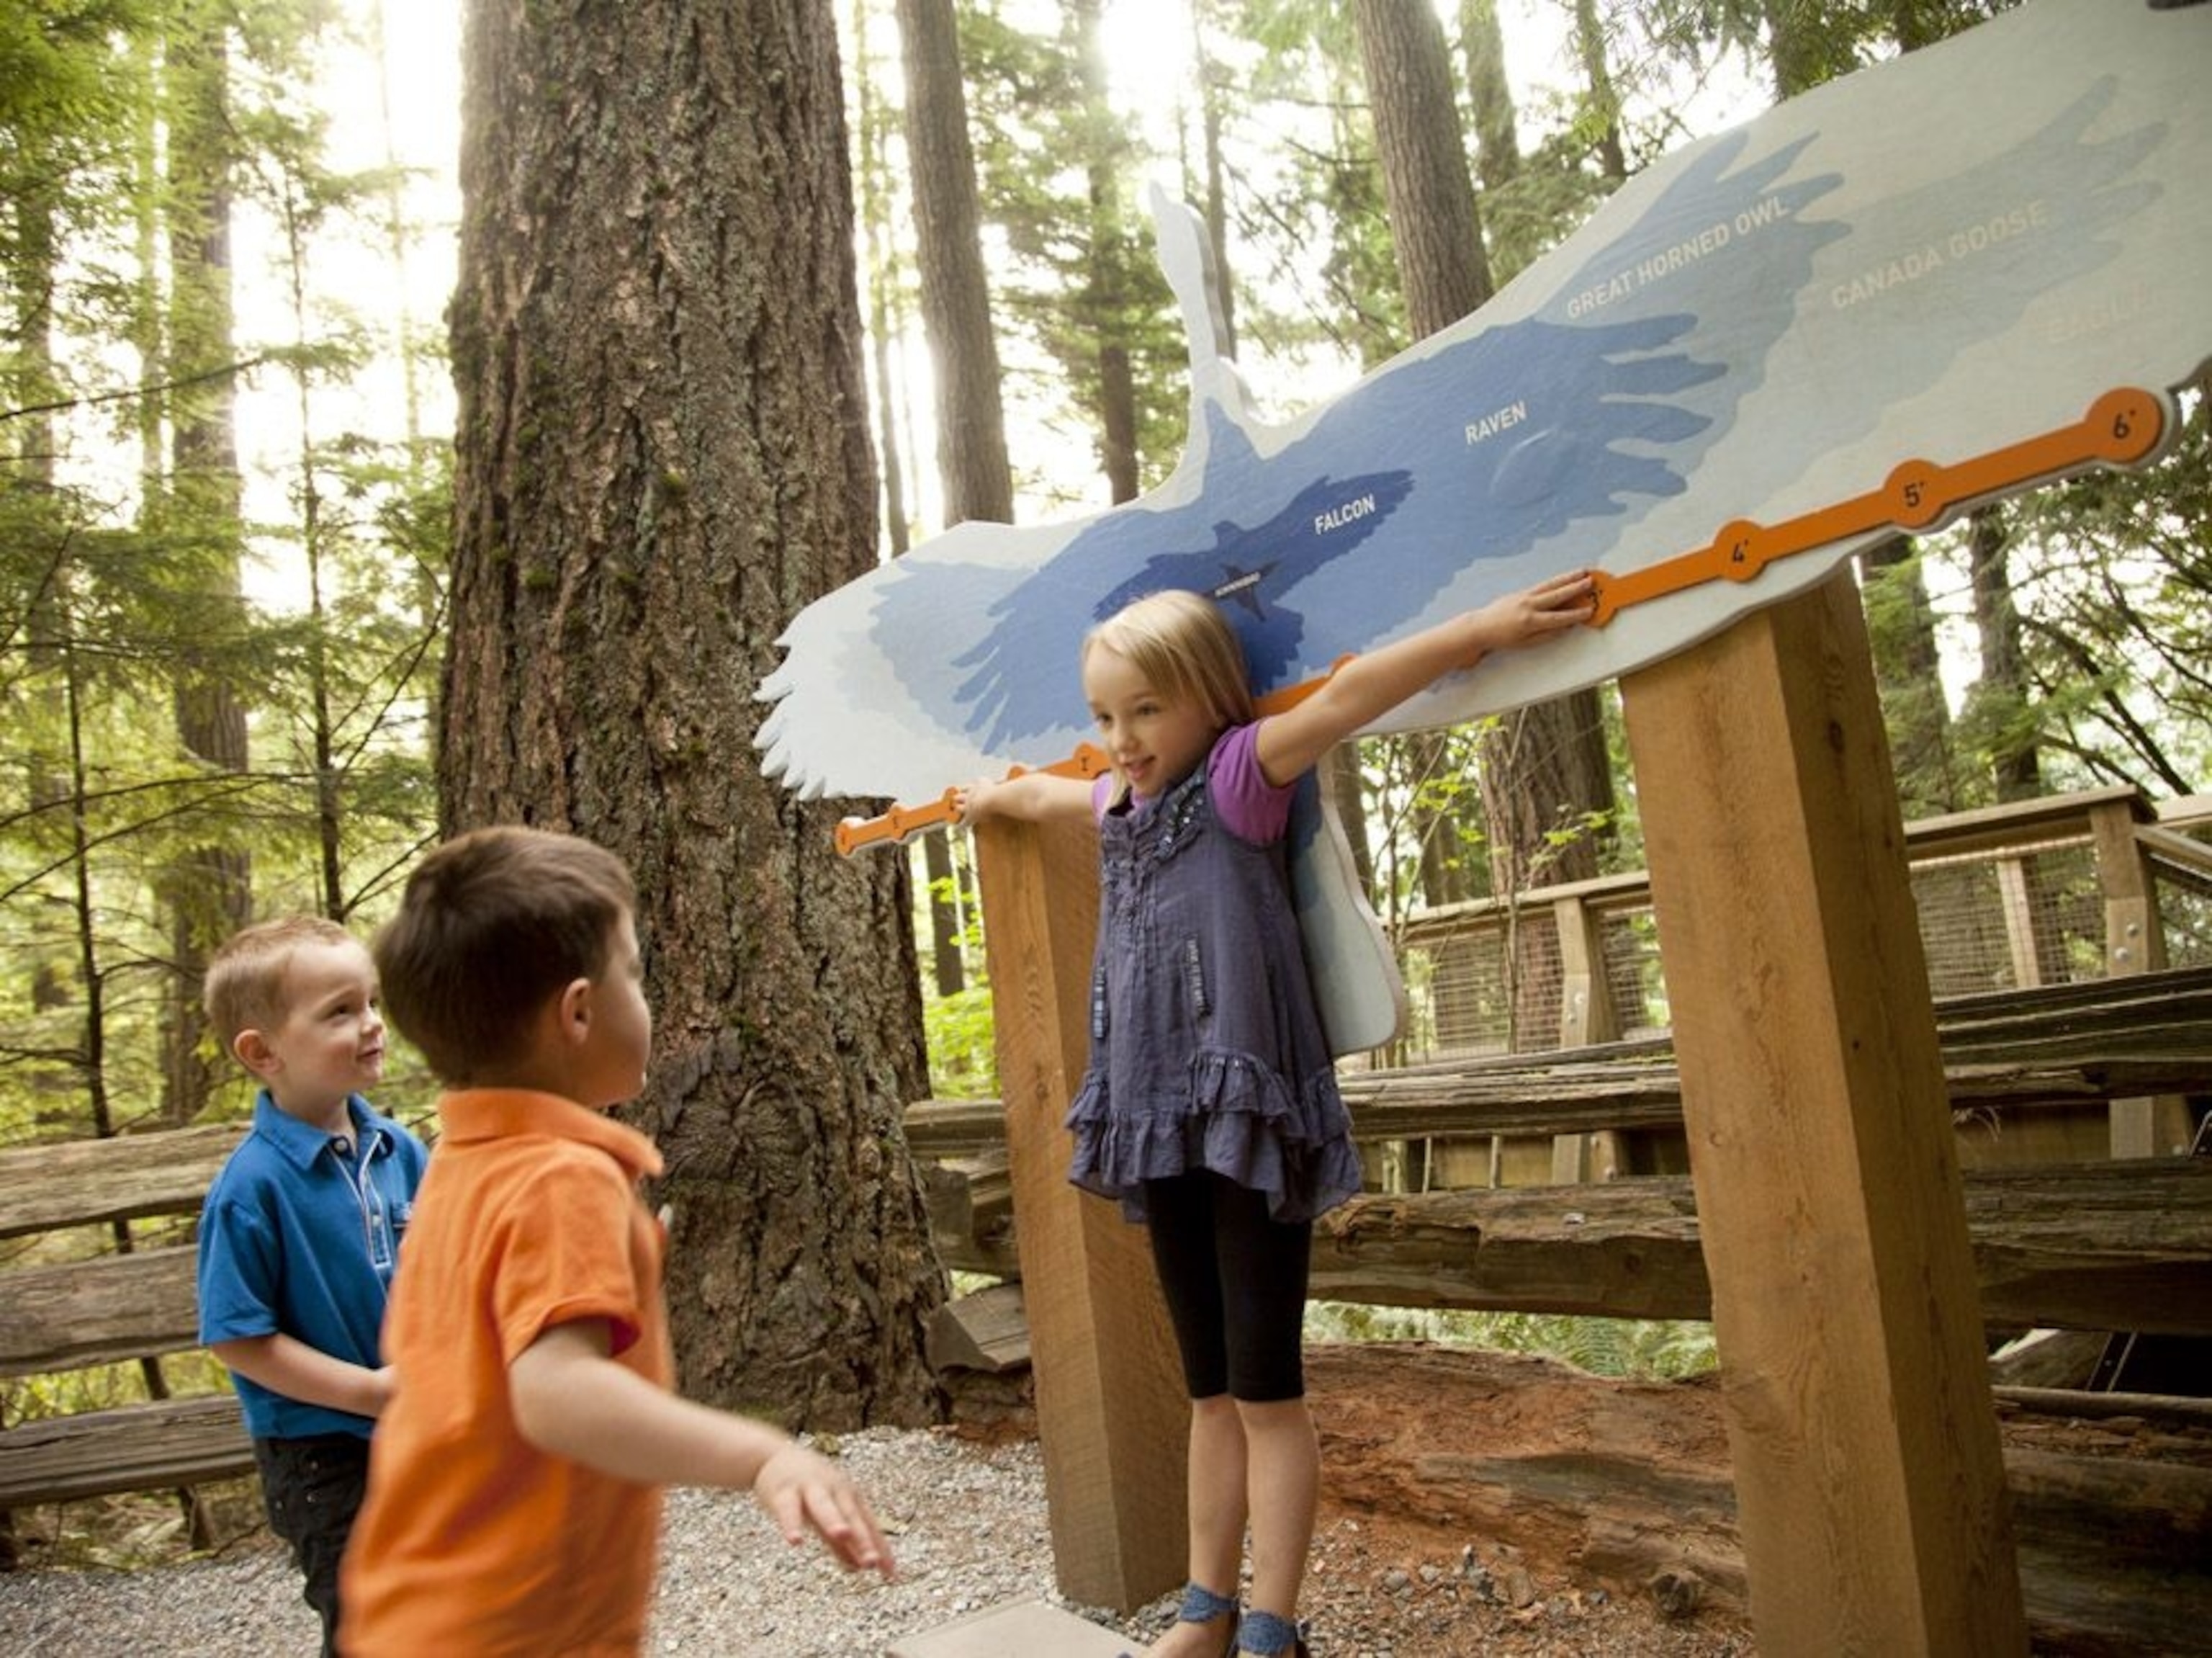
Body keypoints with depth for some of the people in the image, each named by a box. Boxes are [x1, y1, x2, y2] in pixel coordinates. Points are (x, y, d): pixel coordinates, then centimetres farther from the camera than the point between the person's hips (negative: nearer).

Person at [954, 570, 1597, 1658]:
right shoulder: (1117, 806, 15)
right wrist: (987, 798, 56)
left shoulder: (1241, 775, -5)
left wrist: (1486, 626, -29)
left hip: (1248, 1116, -7)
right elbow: (1040, 794, 37)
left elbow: (1348, 695, -20)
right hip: (1163, 1124, 7)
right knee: (1211, 1387, 15)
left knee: (1266, 1386, 1)